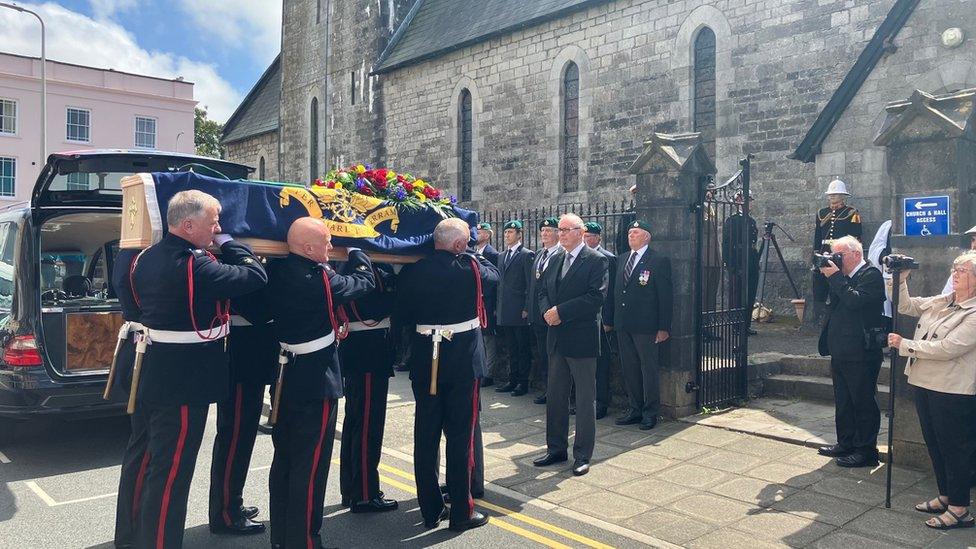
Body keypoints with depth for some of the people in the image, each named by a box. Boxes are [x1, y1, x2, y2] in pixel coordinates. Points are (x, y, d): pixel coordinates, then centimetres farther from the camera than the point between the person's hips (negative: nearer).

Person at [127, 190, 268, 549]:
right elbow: (256, 275, -19)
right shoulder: (194, 266, -23)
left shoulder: (146, 259, 6)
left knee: (154, 461, 23)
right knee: (171, 473, 1)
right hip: (185, 383, -10)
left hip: (153, 377, 10)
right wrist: (227, 243, -6)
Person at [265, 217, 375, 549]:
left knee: (284, 459, 18)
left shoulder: (276, 271, -2)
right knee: (310, 467, 2)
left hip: (284, 378, 8)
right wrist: (356, 251, 10)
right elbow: (365, 281, -6)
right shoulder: (319, 280, -21)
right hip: (316, 382, -8)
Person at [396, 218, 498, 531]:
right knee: (460, 436, 5)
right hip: (463, 359, -3)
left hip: (425, 361, 3)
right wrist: (471, 256, 22)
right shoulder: (469, 267, -10)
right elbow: (493, 274, 11)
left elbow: (402, 314, 5)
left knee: (425, 435, 11)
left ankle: (431, 510, 21)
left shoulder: (412, 271, -2)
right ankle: (461, 512, 13)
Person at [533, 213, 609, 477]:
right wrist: (547, 312, -7)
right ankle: (556, 449, 26)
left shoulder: (596, 260, -8)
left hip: (582, 338, -7)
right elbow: (543, 292, 15)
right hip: (557, 338, 7)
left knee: (585, 399, 4)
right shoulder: (555, 260, 13)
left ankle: (582, 455, 14)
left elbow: (596, 296, -18)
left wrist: (560, 312, -18)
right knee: (555, 397, 14)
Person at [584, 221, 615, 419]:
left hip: (599, 320, -5)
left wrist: (608, 320, -12)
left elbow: (610, 291, -9)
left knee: (601, 362, 3)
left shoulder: (608, 259, -6)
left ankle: (601, 404, 11)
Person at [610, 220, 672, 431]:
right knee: (629, 369, 12)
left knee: (649, 370, 3)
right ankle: (635, 409, 24)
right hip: (623, 325, 6)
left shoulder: (659, 261, -6)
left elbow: (666, 296, -8)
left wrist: (664, 328, -11)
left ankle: (650, 413, 14)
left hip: (646, 326, -6)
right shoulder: (621, 259, 13)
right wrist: (611, 319, 9)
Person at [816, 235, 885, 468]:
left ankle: (866, 450, 9)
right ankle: (846, 443, 27)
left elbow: (855, 301, -25)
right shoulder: (844, 278, 14)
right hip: (841, 352, 9)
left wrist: (835, 277, -17)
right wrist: (827, 276, 3)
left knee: (863, 402, 0)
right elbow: (832, 305, 13)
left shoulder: (871, 274, -11)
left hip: (861, 354, -9)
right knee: (843, 402, 16)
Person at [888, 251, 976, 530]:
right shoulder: (939, 302, 10)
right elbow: (905, 305, 19)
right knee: (934, 443, 17)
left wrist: (904, 345, -16)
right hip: (924, 383, 8)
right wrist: (900, 279, 6)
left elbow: (946, 348, -21)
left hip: (952, 391, -8)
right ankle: (945, 496, 31)